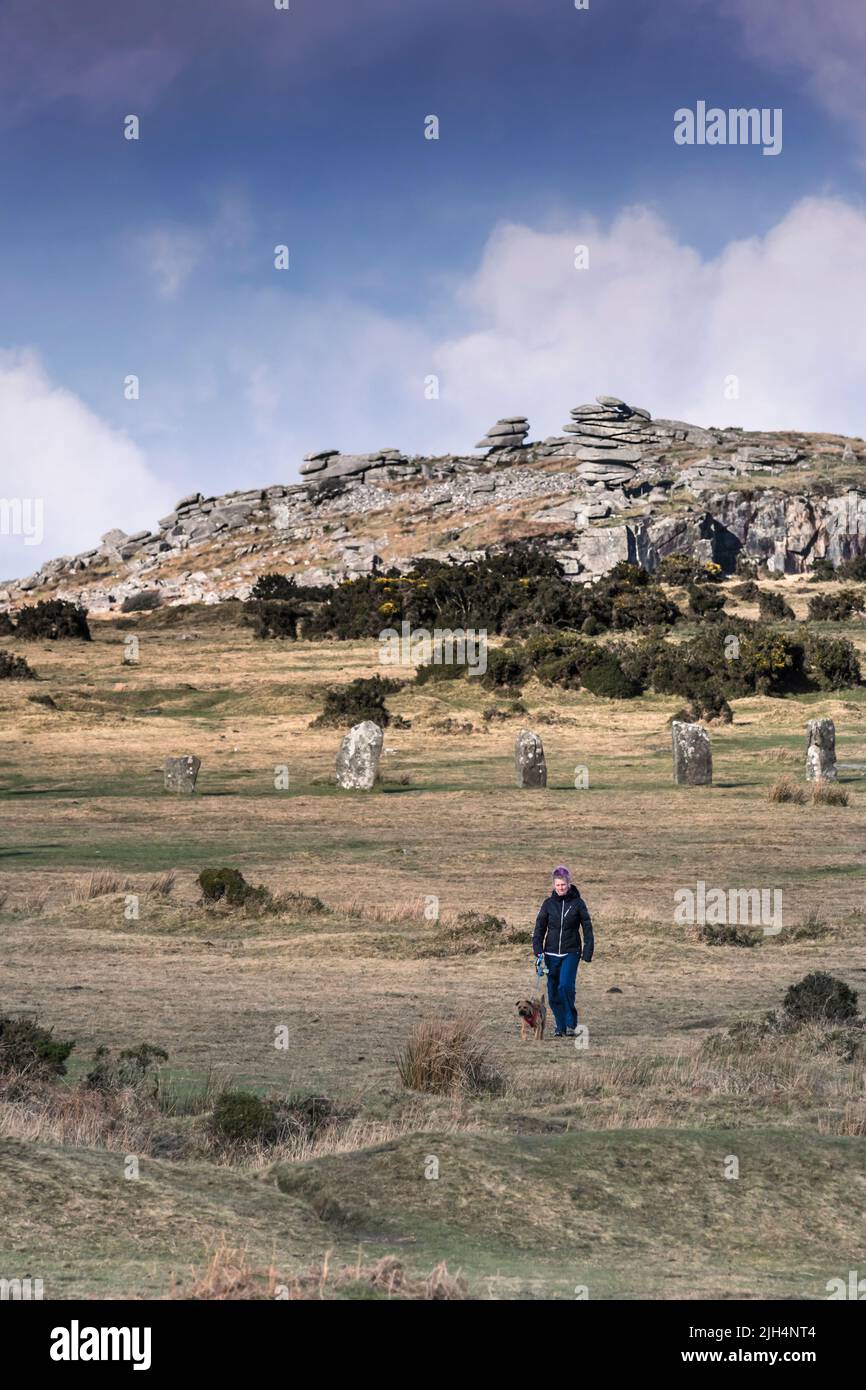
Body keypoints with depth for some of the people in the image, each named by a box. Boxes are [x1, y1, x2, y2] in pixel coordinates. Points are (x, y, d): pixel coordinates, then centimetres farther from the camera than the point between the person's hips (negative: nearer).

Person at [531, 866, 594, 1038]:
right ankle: (561, 1027, 15)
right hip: (551, 954, 3)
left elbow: (587, 928, 2)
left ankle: (571, 1024, -7)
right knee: (553, 992, 3)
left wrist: (588, 952, -5)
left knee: (565, 986, -20)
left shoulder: (577, 903, -1)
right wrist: (537, 949, -8)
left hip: (571, 953, -3)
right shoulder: (548, 904, 5)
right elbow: (539, 927, 5)